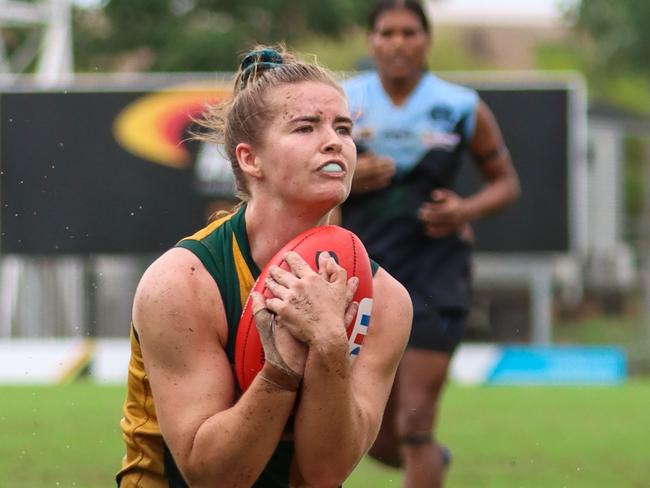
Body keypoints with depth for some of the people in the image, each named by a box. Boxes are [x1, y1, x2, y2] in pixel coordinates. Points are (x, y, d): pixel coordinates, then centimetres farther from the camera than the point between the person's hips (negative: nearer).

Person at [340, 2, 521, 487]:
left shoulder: (463, 109, -1)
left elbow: (506, 182, 9)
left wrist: (467, 210, -11)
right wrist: (346, 179, -15)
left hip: (435, 276, -2)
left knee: (415, 424, -11)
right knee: (378, 437, 8)